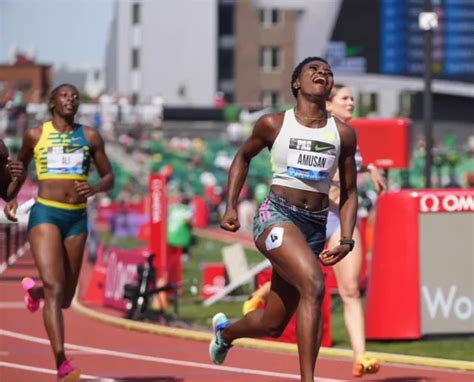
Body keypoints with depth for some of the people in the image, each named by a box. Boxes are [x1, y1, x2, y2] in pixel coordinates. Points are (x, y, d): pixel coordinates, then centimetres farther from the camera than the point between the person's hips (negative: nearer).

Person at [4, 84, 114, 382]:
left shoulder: (90, 137, 8)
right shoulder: (35, 135, 6)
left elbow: (109, 177, 11)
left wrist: (94, 189, -11)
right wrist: (11, 198, 7)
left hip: (77, 218, 3)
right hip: (45, 214, -3)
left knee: (65, 297, 11)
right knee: (54, 289, -19)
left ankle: (34, 289, 50)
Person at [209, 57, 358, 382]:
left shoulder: (344, 134, 7)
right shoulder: (273, 124, 2)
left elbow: (349, 193, 12)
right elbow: (243, 157, 19)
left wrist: (346, 240, 0)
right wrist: (231, 206, 10)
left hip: (316, 226, 4)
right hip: (277, 215, -4)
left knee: (273, 324, 10)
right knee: (313, 285, -32)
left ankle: (226, 330, 46)